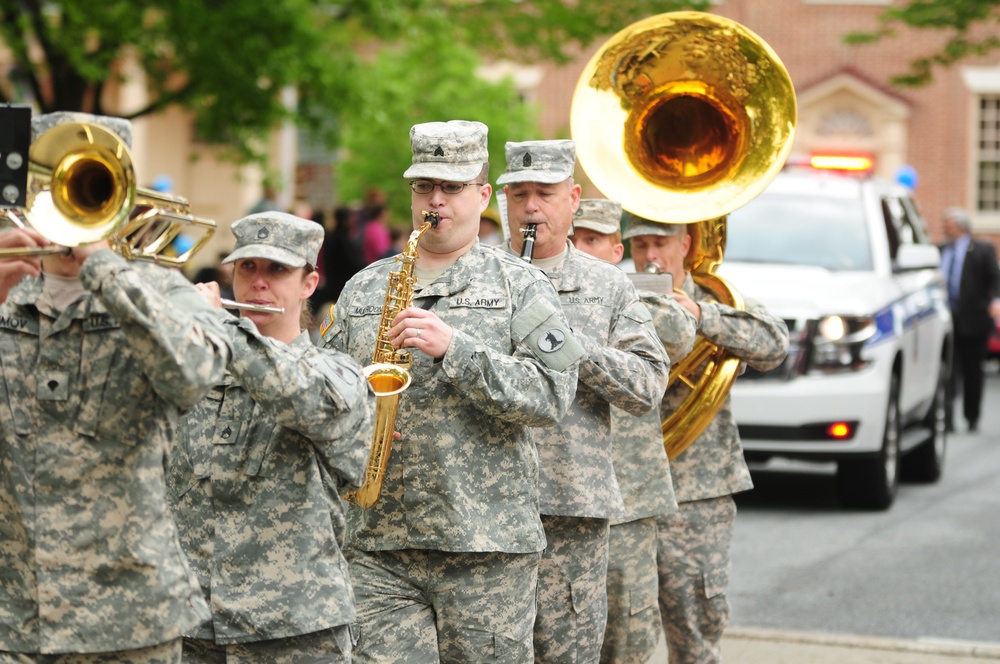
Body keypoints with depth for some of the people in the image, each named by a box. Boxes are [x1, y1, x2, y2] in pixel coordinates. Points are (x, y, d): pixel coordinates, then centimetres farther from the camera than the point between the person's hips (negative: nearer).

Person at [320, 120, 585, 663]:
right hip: (378, 544, 3)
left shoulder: (520, 286, 3)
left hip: (488, 545, -2)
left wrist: (453, 347, -18)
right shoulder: (363, 288, 15)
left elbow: (552, 394, -9)